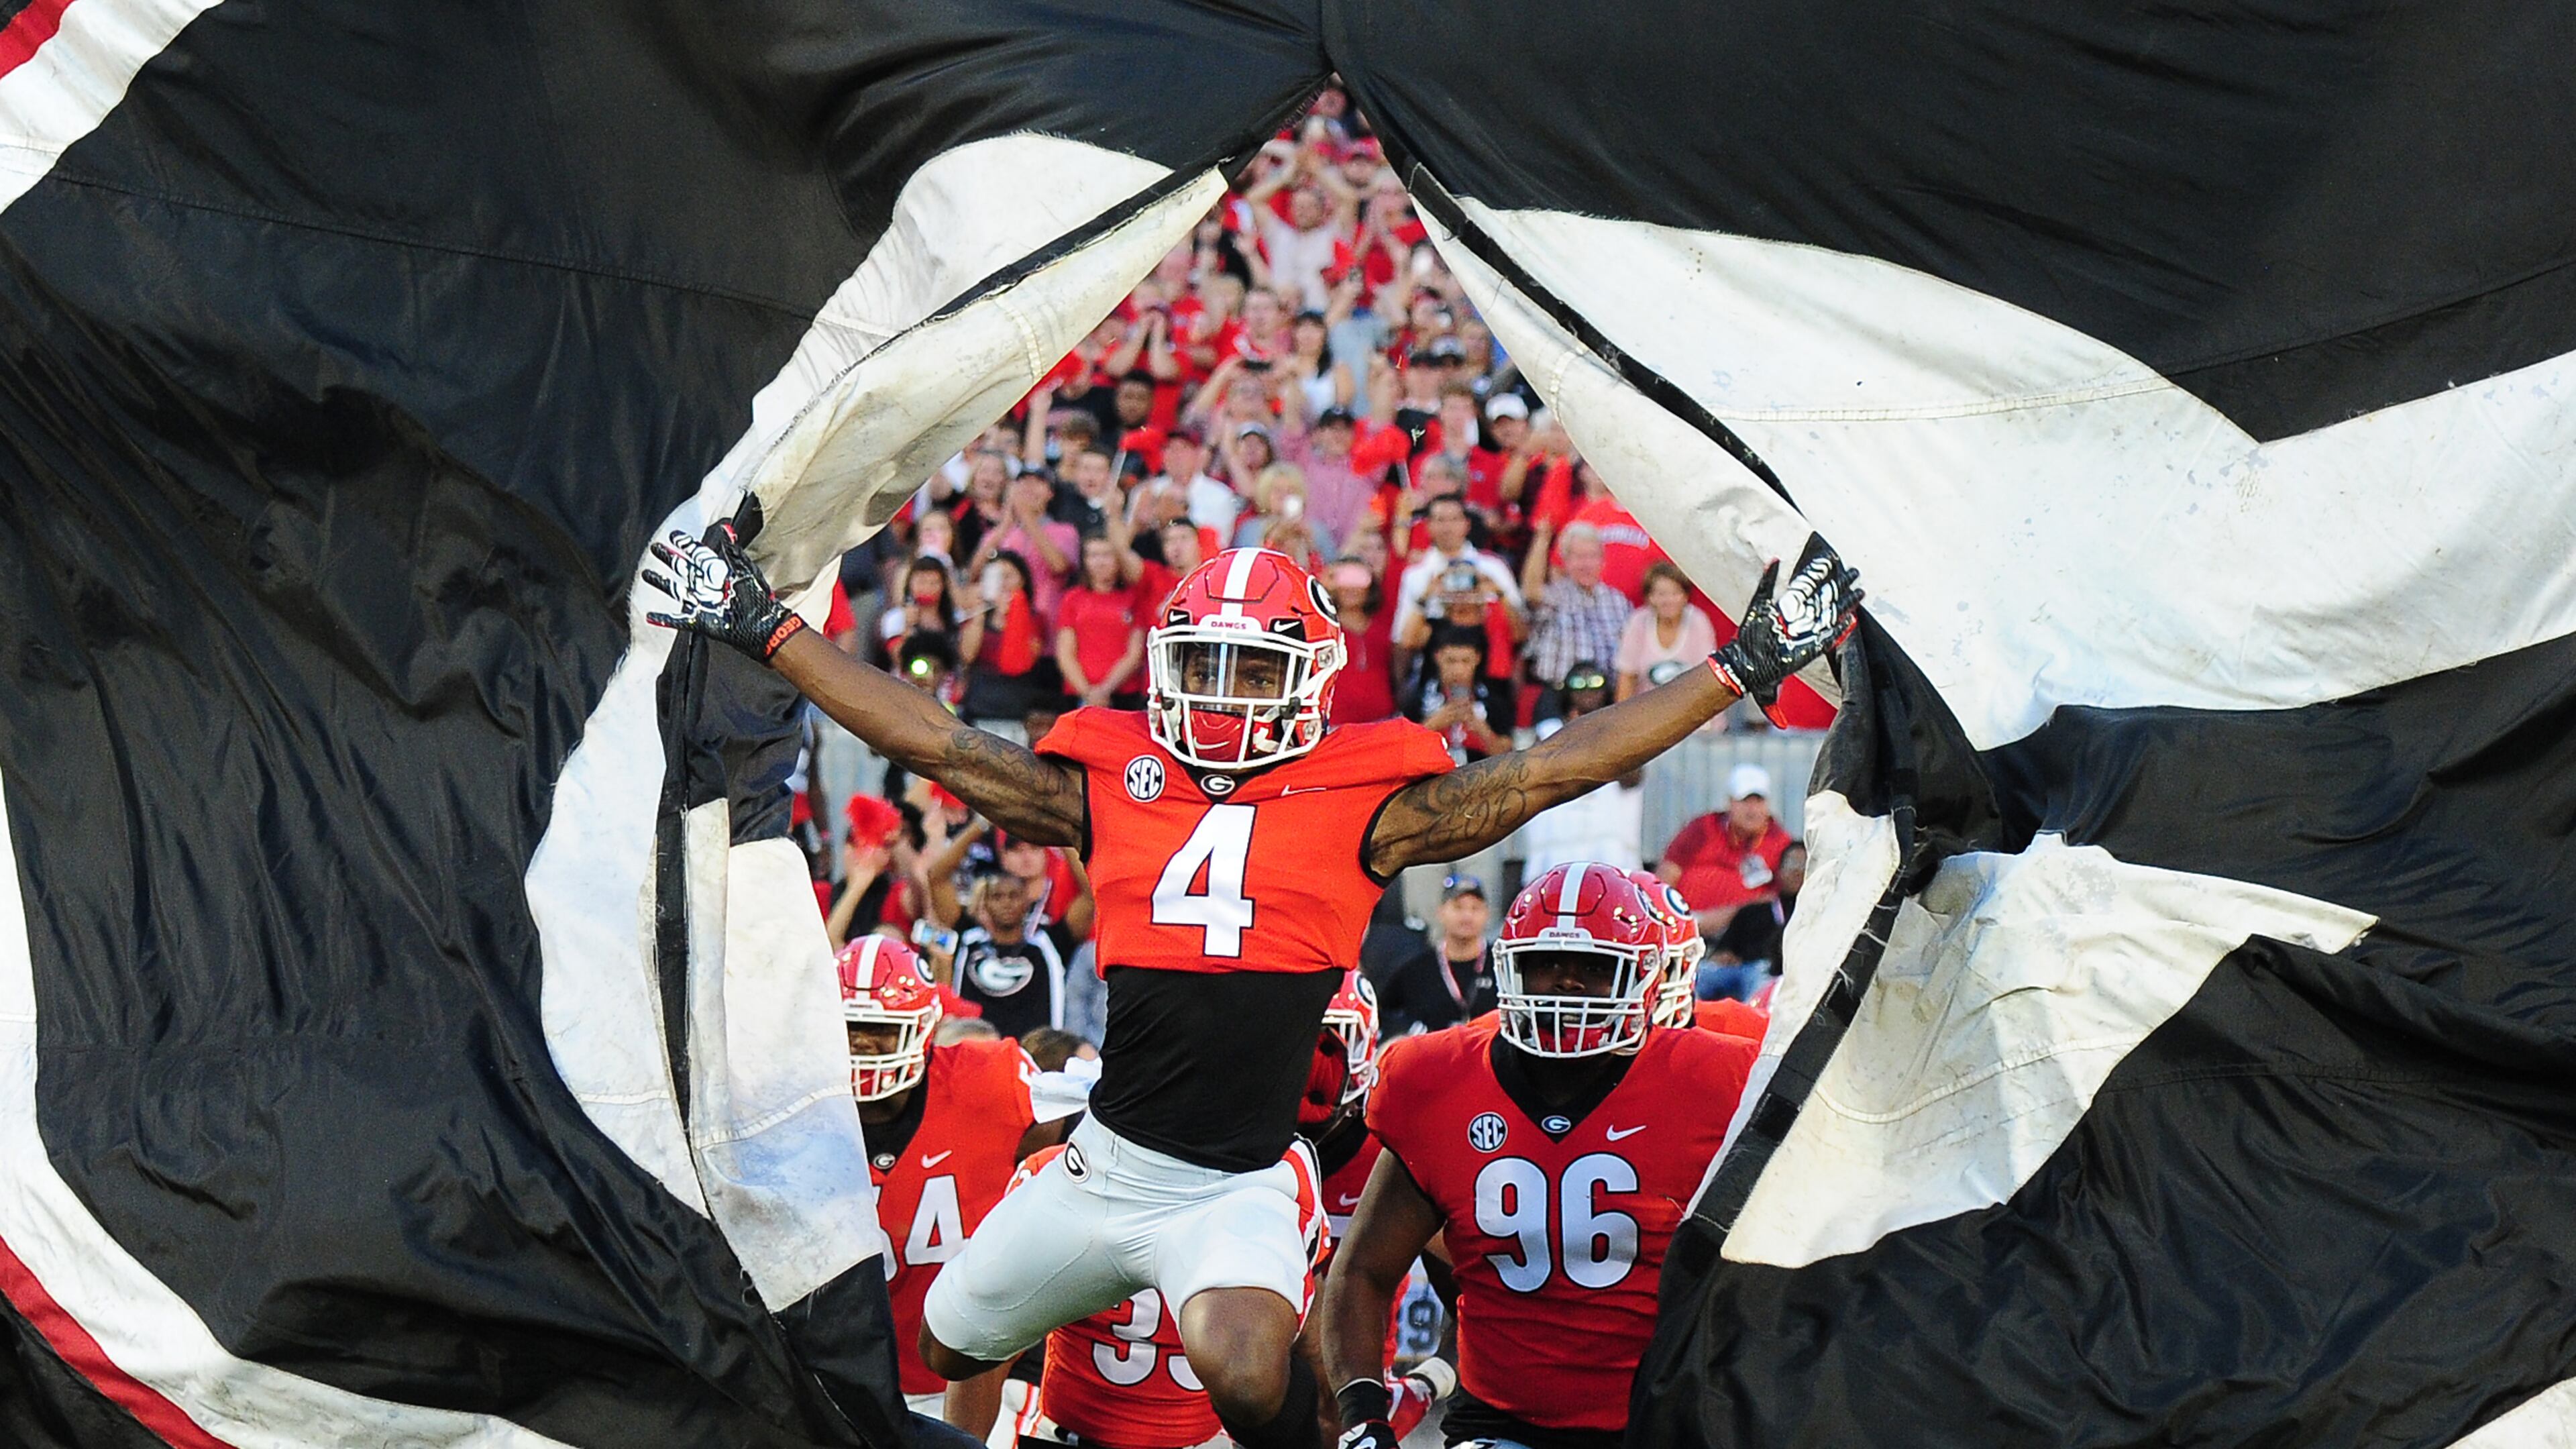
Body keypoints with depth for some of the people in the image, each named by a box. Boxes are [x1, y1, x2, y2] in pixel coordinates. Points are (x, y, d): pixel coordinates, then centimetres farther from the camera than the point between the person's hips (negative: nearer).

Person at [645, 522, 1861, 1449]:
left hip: (1237, 1192, -4)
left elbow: (1552, 770, -5)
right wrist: (764, 627, 7)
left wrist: (1741, 670, -8)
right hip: (1104, 1163, 4)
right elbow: (932, 744, 7)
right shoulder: (1109, 784, 4)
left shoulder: (1364, 806, -3)